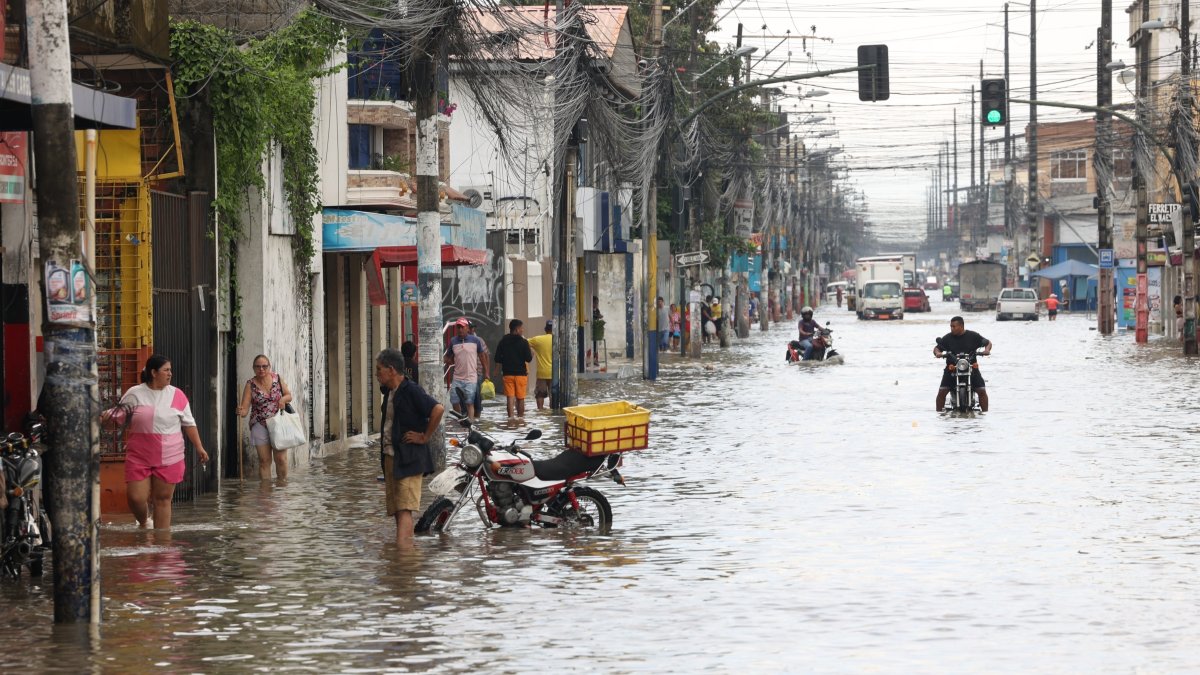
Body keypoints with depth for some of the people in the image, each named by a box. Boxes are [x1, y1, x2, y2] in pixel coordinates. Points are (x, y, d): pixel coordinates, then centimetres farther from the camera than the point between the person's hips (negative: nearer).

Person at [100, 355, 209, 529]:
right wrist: (105, 418, -16)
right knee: (136, 498, -6)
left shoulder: (177, 395, 4)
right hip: (139, 457, -1)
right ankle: (144, 522, 27)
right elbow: (117, 420, 6)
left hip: (169, 458, 1)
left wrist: (199, 448, 5)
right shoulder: (134, 394, 0)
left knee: (163, 499, 3)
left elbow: (189, 424, 9)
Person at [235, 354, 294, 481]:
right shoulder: (250, 385, -5)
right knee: (264, 460, -1)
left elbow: (289, 395, 12)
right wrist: (241, 412, -35)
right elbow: (245, 408, -11)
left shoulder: (277, 378, 1)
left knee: (281, 458, -2)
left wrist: (284, 399, -10)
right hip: (260, 426, -1)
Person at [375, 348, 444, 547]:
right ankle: (408, 548, 15)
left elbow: (438, 409, -23)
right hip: (390, 457, 9)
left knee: (404, 509, -16)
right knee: (396, 509, 10)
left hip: (409, 459, -9)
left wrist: (425, 437, -17)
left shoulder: (411, 391, -13)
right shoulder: (389, 392, 15)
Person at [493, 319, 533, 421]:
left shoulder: (503, 341, 3)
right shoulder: (523, 342, -8)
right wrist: (532, 353, 13)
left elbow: (497, 359, 3)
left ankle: (511, 416, -10)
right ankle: (520, 416, 13)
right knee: (520, 397, 8)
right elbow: (528, 358, -8)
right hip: (521, 373, -2)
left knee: (510, 396, 0)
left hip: (507, 373, 2)